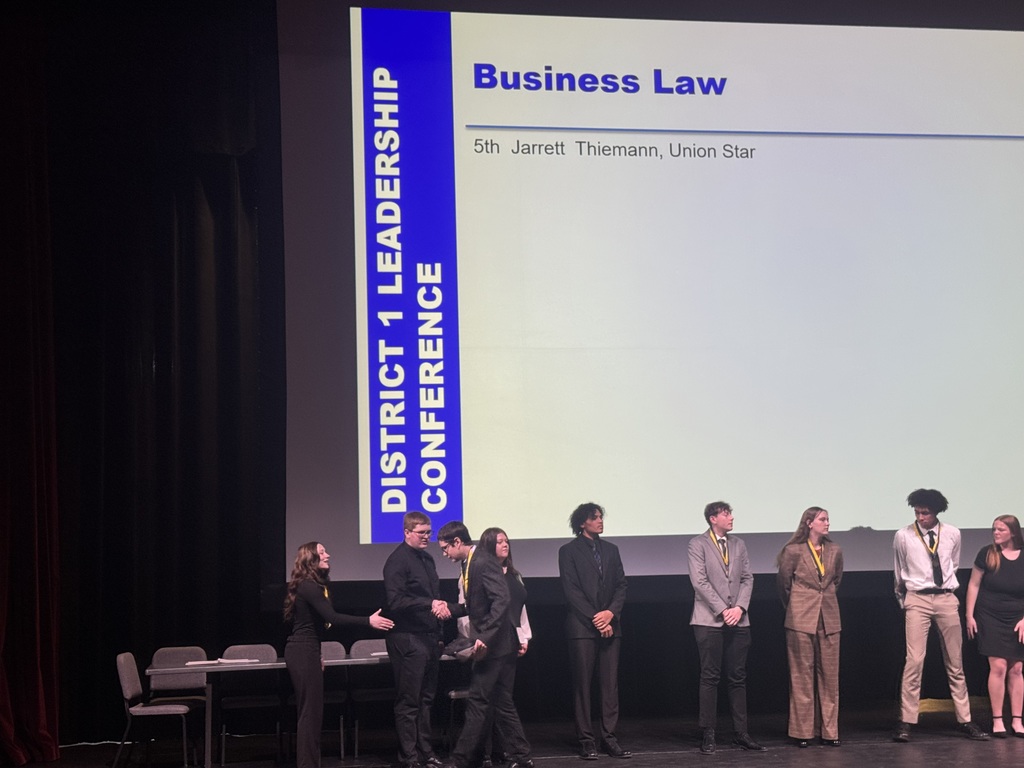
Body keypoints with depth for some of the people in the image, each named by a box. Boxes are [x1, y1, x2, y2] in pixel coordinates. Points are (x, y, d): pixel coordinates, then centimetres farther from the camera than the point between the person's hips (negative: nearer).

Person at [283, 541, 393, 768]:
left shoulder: (311, 585, 16)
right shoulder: (309, 586, -17)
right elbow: (331, 617, -28)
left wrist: (316, 654, 28)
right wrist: (368, 621, -30)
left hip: (304, 651, 11)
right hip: (303, 653, -11)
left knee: (308, 711, 12)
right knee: (310, 711, -8)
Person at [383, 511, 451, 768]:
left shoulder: (426, 559, 16)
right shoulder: (398, 560, -11)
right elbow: (395, 601, -20)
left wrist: (441, 606, 10)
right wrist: (429, 605, -23)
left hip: (429, 638, 9)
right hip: (408, 638, -9)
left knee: (426, 699, 14)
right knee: (408, 702, -4)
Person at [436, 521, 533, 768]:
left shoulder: (483, 562, -16)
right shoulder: (469, 564, 14)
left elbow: (502, 600, -26)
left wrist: (484, 636, -29)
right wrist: (451, 609, 8)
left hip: (495, 644, -10)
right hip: (491, 645, 10)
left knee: (478, 702, -4)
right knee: (500, 702, 11)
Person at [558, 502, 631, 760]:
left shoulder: (611, 549, 15)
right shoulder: (569, 551, 1)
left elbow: (621, 585, 11)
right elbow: (571, 591, -6)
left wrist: (611, 613, -7)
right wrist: (595, 619, -11)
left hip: (610, 626, 4)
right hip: (582, 627, -4)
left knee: (610, 683, 1)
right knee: (582, 685, -1)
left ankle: (609, 738, 4)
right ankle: (586, 741, 2)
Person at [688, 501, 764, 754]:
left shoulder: (738, 544, 15)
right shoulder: (697, 544, -1)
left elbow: (747, 578, 10)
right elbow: (699, 581, -9)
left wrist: (739, 607, -6)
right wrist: (722, 610, -13)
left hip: (738, 620, 5)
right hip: (709, 621, -5)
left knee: (738, 678, 6)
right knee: (710, 677, -3)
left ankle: (740, 733, 10)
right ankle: (707, 734, 1)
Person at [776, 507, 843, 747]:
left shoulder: (835, 551, 7)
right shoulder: (794, 550, -5)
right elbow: (784, 584, 6)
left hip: (829, 619, 4)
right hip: (801, 619, -4)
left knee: (829, 675, 4)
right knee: (802, 675, 1)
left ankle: (829, 730, 10)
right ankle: (802, 731, 6)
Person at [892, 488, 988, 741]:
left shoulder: (952, 534, 3)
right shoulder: (903, 537, -3)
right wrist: (903, 602, 19)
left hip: (946, 599, 3)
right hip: (917, 600, -3)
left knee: (955, 663, 7)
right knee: (914, 660, -12)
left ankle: (965, 720, 13)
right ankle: (905, 722, -8)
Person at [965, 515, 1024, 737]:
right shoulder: (987, 554, -2)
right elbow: (974, 585, 2)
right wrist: (970, 615, -1)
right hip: (990, 619, -2)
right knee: (998, 666, -9)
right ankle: (997, 720, -2)